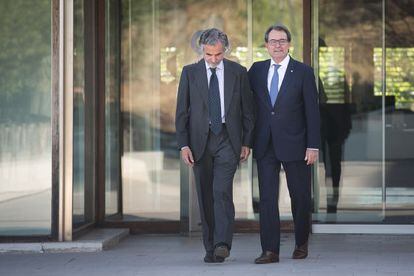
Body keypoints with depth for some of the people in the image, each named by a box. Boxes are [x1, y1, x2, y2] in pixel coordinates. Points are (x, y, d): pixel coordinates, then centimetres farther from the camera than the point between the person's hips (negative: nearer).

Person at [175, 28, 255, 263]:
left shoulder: (238, 72, 3)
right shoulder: (190, 72, 4)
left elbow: (248, 110, 7)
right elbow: (182, 112, 4)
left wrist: (247, 142, 2)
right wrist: (184, 145, -4)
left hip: (228, 139, -2)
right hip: (200, 141, 2)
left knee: (222, 190, -17)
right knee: (205, 196, 4)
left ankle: (223, 244, -20)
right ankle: (210, 248, 11)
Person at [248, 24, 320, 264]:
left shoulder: (303, 72, -1)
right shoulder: (256, 70, 8)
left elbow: (312, 111, -3)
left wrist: (313, 146, -8)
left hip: (294, 144, -2)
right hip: (265, 145, 2)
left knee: (300, 198, 7)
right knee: (267, 198, -3)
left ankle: (301, 244, 25)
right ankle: (270, 250, -2)